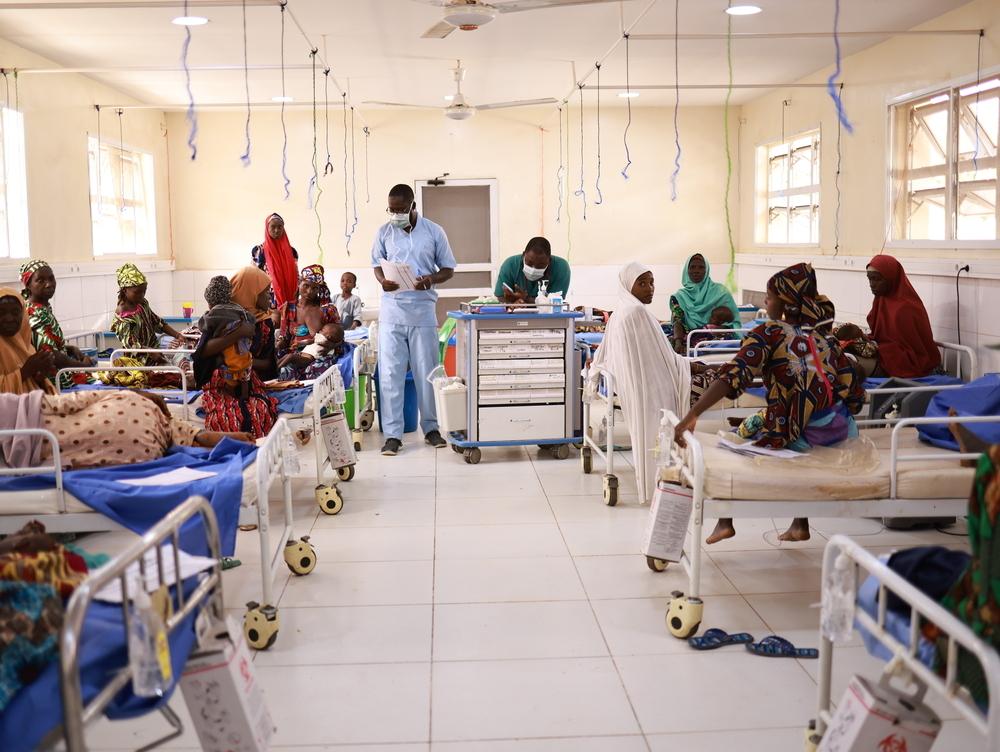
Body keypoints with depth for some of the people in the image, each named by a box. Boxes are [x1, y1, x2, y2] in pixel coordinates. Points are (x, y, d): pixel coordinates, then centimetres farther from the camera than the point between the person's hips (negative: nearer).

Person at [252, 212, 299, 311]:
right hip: (267, 302, -2)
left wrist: (293, 302, 0)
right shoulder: (258, 251, 2)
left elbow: (296, 278, 10)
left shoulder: (291, 251, 9)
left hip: (289, 302, 2)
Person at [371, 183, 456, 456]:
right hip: (391, 312, 1)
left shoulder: (434, 232, 2)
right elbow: (377, 264, 14)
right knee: (390, 373, -1)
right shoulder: (384, 233, 5)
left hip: (423, 311, -1)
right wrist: (382, 280, -9)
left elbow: (448, 269, 6)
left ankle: (431, 428, 20)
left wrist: (432, 279, -15)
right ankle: (392, 434, 4)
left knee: (426, 371, 6)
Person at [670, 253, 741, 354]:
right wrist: (678, 343, -20)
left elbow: (732, 319, 8)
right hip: (689, 343, 2)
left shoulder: (720, 291, 12)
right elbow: (677, 322, 0)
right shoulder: (680, 296, 14)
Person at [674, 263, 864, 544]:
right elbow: (855, 396, 9)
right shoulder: (826, 339, 15)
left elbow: (733, 377, -17)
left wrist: (691, 415, -23)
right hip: (841, 433, 6)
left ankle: (725, 522, 22)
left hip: (799, 439, -6)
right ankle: (800, 525, 38)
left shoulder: (768, 333, 0)